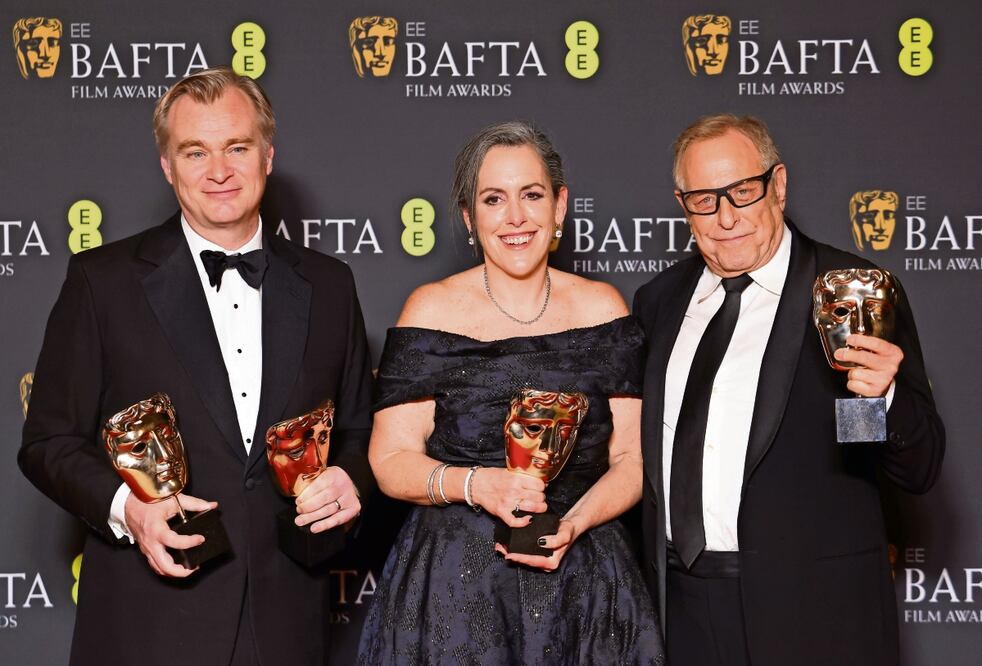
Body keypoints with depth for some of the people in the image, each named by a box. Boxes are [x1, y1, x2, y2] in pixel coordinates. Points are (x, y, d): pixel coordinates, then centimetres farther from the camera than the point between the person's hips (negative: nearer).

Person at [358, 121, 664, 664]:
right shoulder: (432, 309, -2)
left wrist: (574, 523, -13)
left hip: (582, 581, 2)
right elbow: (391, 461, -4)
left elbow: (633, 458, 3)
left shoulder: (602, 307, 3)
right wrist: (476, 484, -20)